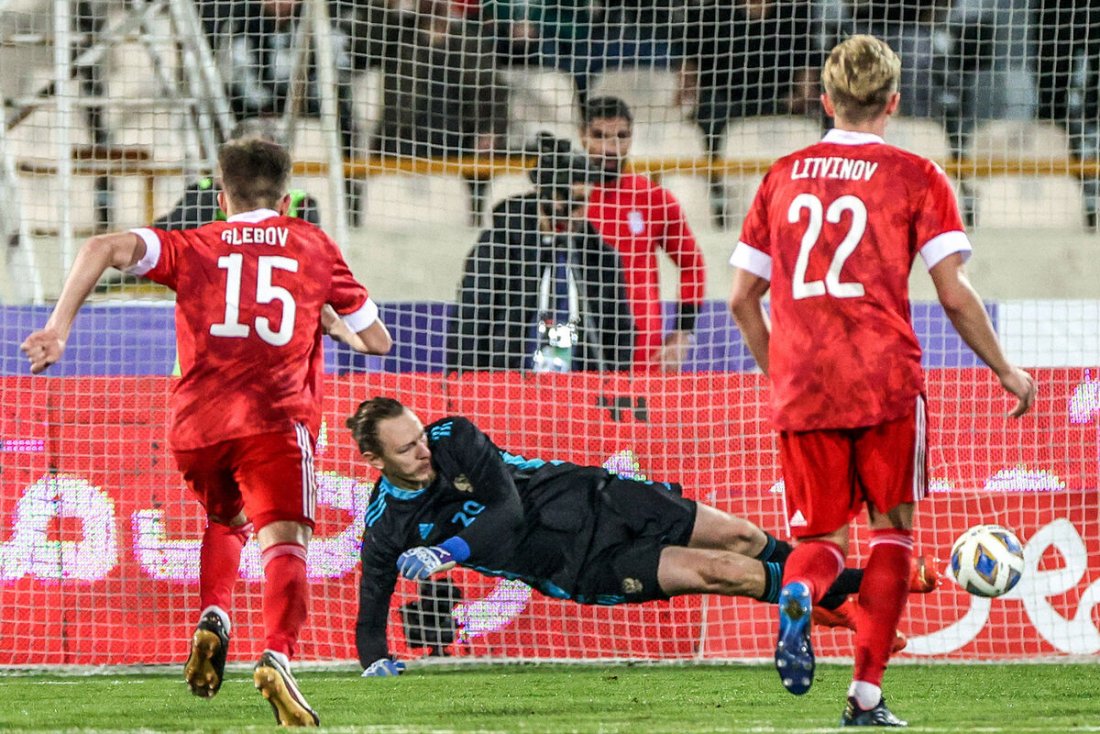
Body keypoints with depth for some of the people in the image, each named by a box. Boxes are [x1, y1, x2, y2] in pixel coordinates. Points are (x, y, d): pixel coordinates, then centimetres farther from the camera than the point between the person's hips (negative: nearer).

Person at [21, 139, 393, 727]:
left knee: (227, 519, 30)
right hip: (273, 419, -2)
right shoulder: (313, 245, 20)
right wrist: (331, 322, 43)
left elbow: (104, 249, 0)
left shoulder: (194, 248, 19)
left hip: (194, 423, 3)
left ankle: (212, 618, 6)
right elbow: (377, 340, 24)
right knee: (283, 541, -15)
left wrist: (58, 329, -1)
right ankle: (277, 656, -41)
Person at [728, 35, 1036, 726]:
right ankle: (867, 694, 4)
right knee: (893, 528, 12)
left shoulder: (784, 175, 12)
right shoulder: (915, 177, 1)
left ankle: (798, 593, -25)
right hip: (886, 382, -3)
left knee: (821, 537, 12)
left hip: (802, 389, 3)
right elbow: (954, 293, -5)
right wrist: (1007, 370, 8)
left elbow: (743, 297, 14)